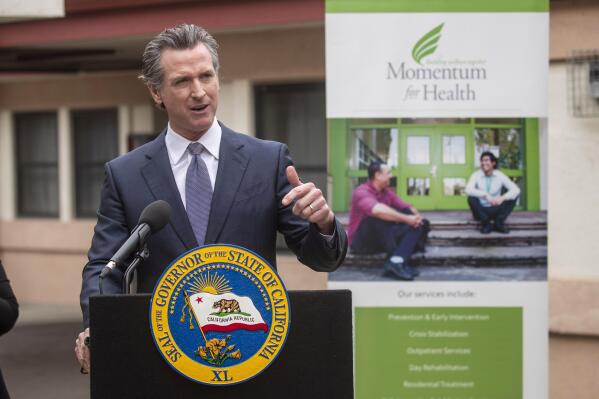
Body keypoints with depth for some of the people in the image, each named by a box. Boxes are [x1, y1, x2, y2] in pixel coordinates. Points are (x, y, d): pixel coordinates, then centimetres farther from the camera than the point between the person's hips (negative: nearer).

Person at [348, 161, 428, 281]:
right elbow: (378, 210, -36)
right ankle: (397, 260, -31)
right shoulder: (362, 192, -17)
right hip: (361, 241, -8)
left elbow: (407, 208, 6)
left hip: (382, 239, 8)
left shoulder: (387, 192, 9)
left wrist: (416, 216, -18)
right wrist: (406, 218, -34)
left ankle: (396, 261, -32)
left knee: (420, 225, -9)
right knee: (379, 217, -35)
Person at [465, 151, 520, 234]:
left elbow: (516, 190, -18)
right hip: (481, 211, -1)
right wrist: (485, 195, -42)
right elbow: (468, 190, -29)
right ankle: (486, 223, -13)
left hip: (496, 210, 1)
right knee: (471, 198, -31)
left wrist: (502, 198, -36)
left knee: (512, 196, -19)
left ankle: (499, 223, -11)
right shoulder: (476, 175, -10)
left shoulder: (500, 176, -6)